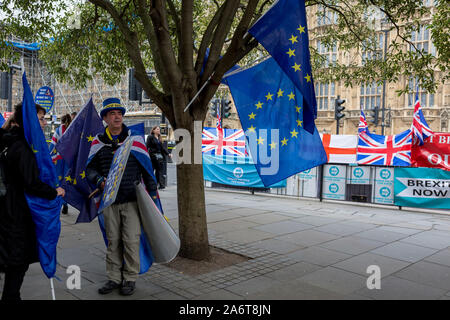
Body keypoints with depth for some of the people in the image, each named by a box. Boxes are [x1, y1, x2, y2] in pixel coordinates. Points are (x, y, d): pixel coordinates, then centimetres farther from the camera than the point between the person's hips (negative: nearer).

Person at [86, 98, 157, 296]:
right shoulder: (98, 142, 6)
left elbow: (146, 167, 4)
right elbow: (90, 168, 9)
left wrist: (152, 192, 3)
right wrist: (100, 180, -12)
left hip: (132, 200, -2)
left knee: (131, 240, 0)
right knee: (113, 240, 9)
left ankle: (130, 279, 15)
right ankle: (114, 278, 22)